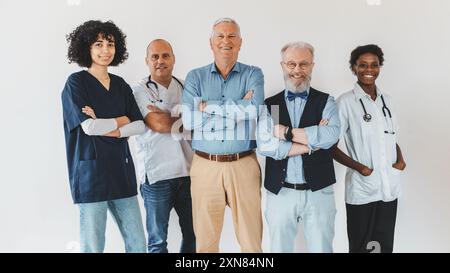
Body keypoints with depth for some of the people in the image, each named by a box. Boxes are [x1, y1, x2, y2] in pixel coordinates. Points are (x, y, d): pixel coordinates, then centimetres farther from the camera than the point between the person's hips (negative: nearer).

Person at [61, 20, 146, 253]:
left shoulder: (120, 85, 12)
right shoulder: (76, 83, -3)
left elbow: (140, 126, 3)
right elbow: (89, 126, -15)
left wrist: (108, 128, -11)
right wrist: (121, 120, -2)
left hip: (121, 168, 5)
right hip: (91, 171, -5)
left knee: (138, 243, 9)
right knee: (93, 246, 4)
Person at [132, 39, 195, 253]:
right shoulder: (140, 91, -1)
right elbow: (158, 125, -14)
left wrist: (167, 117, -12)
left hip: (188, 171, 4)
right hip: (157, 175, -3)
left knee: (193, 234, 14)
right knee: (157, 240, 8)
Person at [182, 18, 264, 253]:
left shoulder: (253, 74, 4)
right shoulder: (195, 77, 6)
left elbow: (253, 110, -17)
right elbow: (189, 120, -10)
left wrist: (207, 106, -12)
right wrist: (237, 109, -12)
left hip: (243, 165, 0)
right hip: (205, 165, 1)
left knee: (251, 239, 8)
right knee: (205, 239, 11)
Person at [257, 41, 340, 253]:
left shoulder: (326, 102, 2)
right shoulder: (269, 105, 3)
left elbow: (331, 135, -18)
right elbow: (265, 146, -13)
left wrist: (286, 132, -14)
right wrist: (313, 142, -13)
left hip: (319, 192, 0)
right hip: (279, 193, 1)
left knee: (321, 247, 10)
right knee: (279, 247, 14)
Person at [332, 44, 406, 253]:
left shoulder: (386, 99, 9)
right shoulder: (346, 101, -7)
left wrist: (400, 159, 0)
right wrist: (358, 167, -16)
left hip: (389, 187, 5)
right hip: (362, 189, -5)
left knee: (386, 246, 14)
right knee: (360, 246, 9)